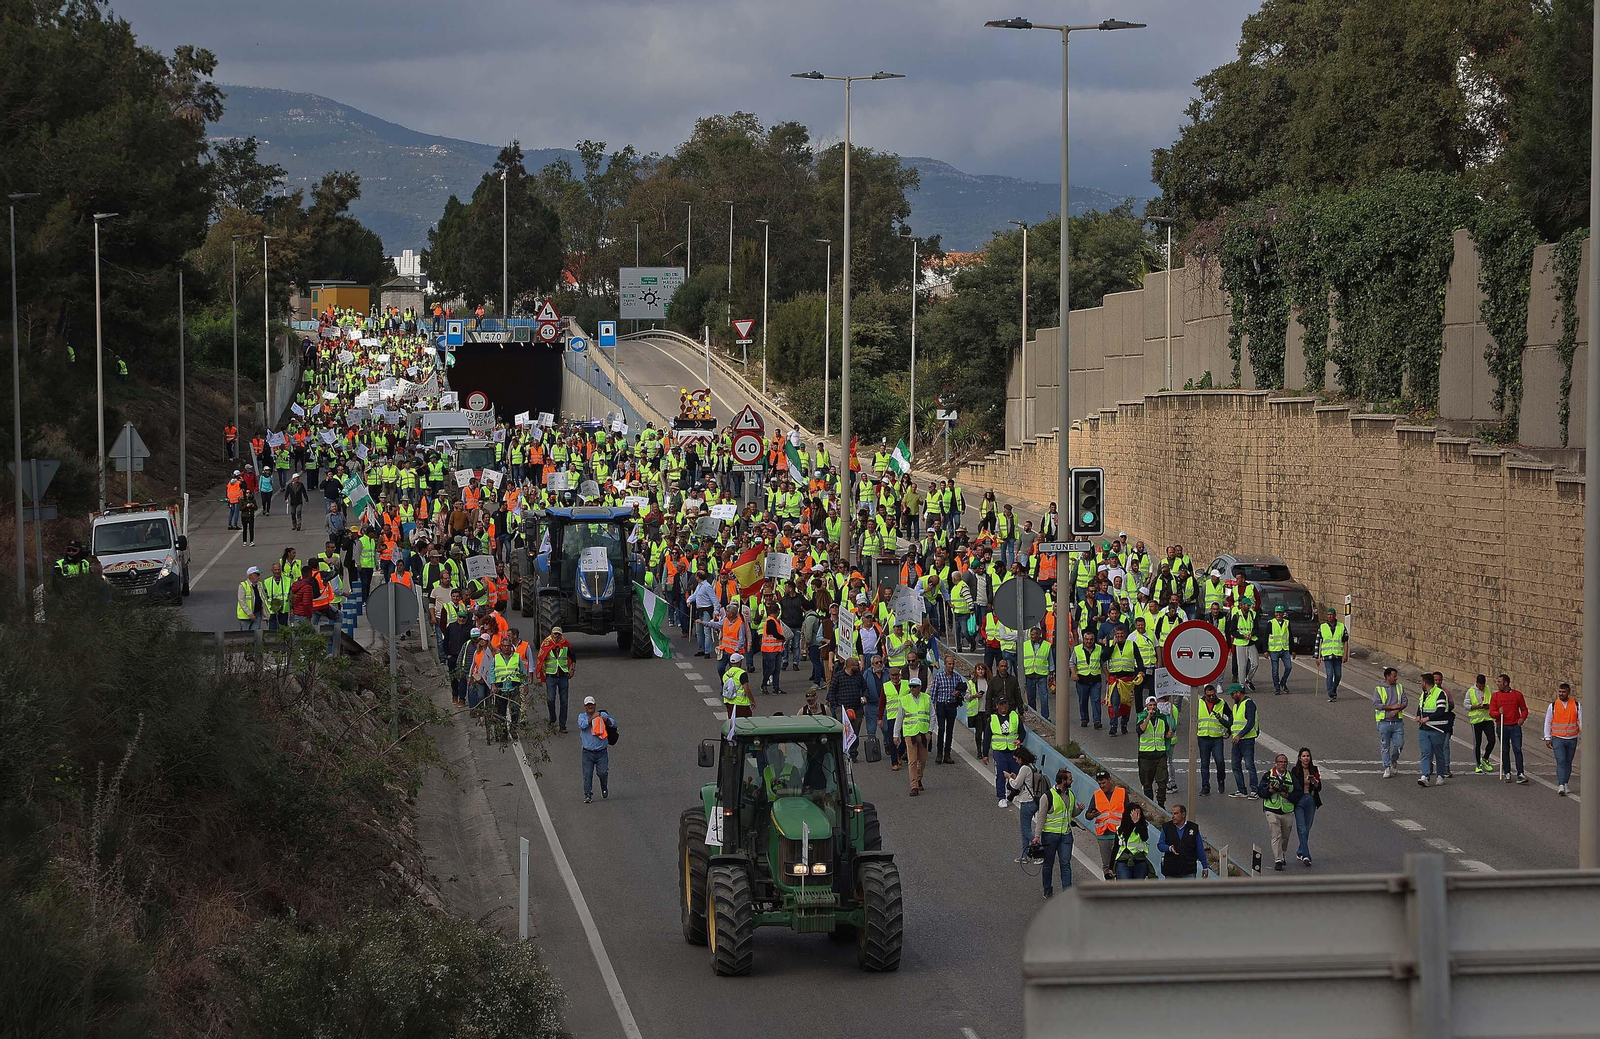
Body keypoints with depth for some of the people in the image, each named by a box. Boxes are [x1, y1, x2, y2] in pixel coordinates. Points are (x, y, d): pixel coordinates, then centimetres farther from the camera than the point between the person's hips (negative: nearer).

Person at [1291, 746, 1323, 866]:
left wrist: (1315, 782, -12)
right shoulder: (1295, 771, -4)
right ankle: (1305, 856, -18)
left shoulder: (1314, 770, 6)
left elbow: (1319, 788, 5)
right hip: (1299, 801, -4)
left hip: (1311, 801, 4)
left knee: (1307, 828, 11)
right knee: (1302, 829, -12)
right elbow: (1292, 788, -1)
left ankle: (1301, 852, 26)